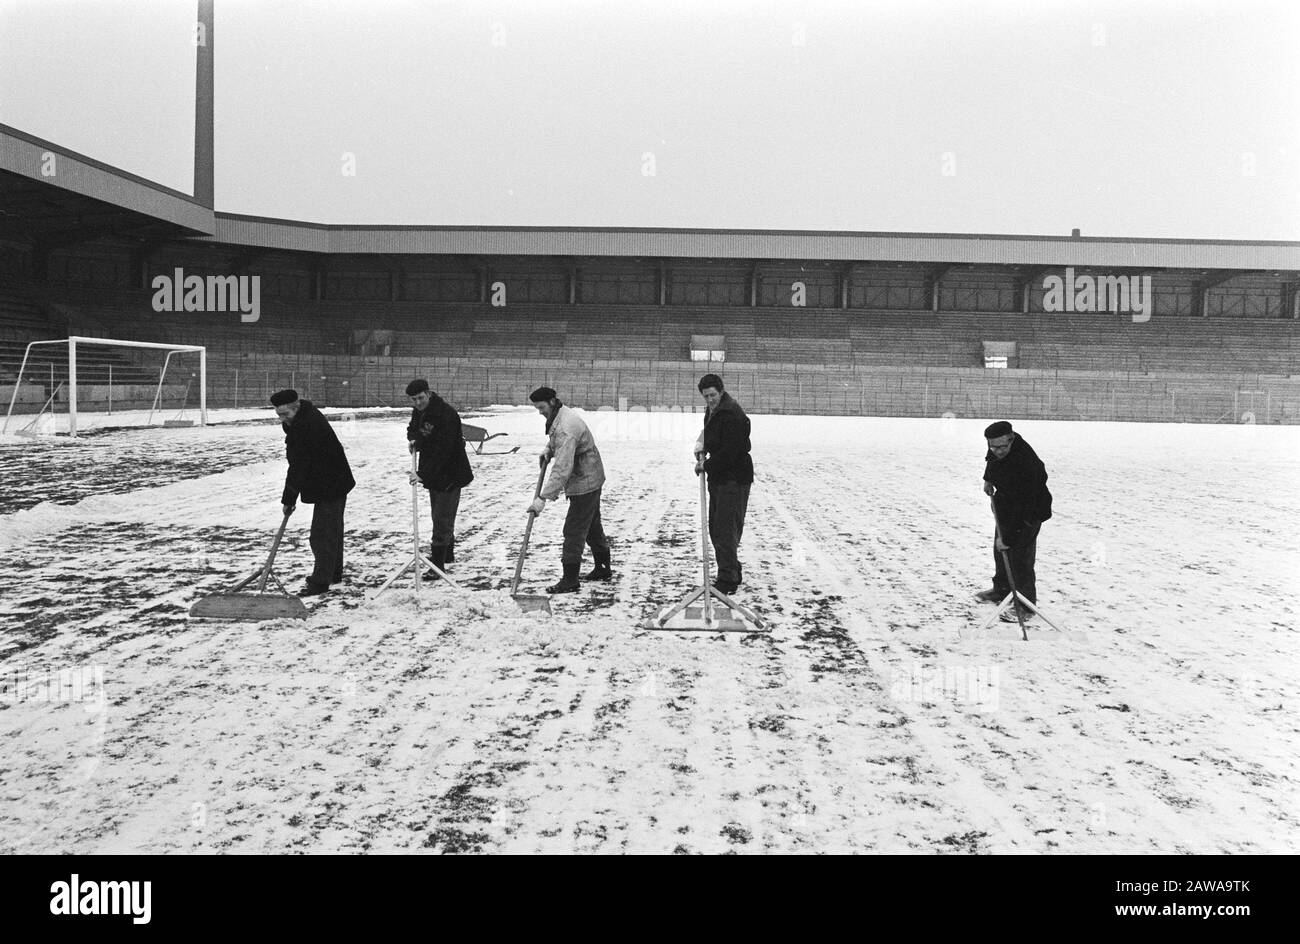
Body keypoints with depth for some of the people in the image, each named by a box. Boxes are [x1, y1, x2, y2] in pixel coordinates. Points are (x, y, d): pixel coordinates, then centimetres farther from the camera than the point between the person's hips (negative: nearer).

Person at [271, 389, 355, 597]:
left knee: (322, 535, -7)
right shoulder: (308, 414, 7)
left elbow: (298, 467, -23)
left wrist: (289, 498, -16)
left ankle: (321, 581, -1)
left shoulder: (305, 427, -25)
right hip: (335, 484, 11)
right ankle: (334, 573, 32)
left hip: (329, 487, -11)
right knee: (333, 530, 20)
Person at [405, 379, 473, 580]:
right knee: (438, 516, 21)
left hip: (450, 474, -9)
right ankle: (447, 554, 38)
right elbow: (413, 428, 25)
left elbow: (442, 450, -29)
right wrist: (413, 439, 1)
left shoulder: (446, 414, -25)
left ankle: (438, 565, -9)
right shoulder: (418, 411, 4)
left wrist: (423, 473, -31)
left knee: (442, 519, -11)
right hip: (433, 473, 9)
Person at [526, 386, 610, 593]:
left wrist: (544, 498, -37)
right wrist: (548, 450, 2)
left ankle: (570, 580, -2)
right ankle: (603, 569, 33)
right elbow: (557, 442, 26)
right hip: (591, 481, 11)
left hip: (584, 484, -11)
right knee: (592, 526, 20)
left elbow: (562, 468, -36)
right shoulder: (557, 417, 4)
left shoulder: (565, 428, -29)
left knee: (574, 530, -7)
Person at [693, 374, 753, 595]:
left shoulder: (732, 415, -19)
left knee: (726, 529, -10)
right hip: (718, 477, 10)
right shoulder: (712, 412, 14)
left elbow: (729, 452, -24)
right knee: (716, 528, 15)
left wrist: (706, 465, -12)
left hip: (734, 479, -10)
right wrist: (702, 445, 10)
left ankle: (728, 580, -6)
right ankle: (732, 573, 26)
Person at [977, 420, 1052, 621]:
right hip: (1005, 504, 8)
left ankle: (1026, 605, 0)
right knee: (1000, 549, 19)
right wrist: (988, 478, 12)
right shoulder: (997, 450, -16)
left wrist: (1008, 537, -33)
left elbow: (1023, 507, -36)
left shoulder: (1026, 463, -39)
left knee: (1020, 556, -9)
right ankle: (1001, 590, 37)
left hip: (1028, 511, -8)